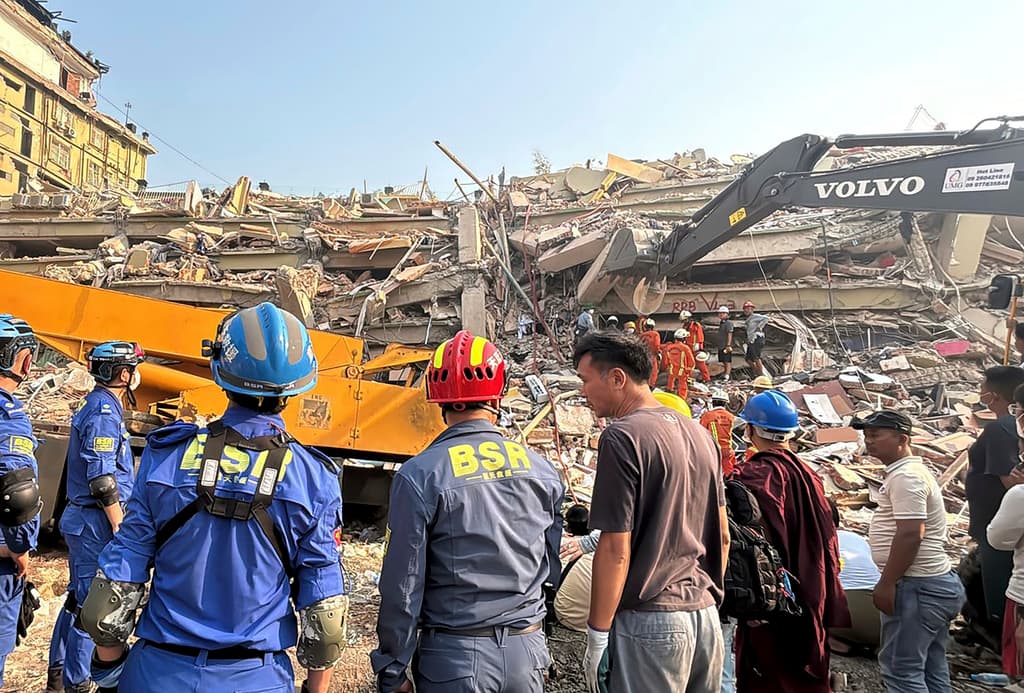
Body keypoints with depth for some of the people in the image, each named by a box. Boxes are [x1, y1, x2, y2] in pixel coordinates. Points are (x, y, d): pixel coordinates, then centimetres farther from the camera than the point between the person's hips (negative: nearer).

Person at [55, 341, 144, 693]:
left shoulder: (98, 406, 12)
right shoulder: (104, 413, -19)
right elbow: (102, 481, -24)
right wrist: (120, 529, -19)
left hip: (80, 518, 10)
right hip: (95, 521, -10)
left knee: (79, 598, 20)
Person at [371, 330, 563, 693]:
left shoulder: (419, 476, -15)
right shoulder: (542, 469, -4)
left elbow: (403, 585, -12)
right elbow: (552, 569, 7)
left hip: (456, 654, -3)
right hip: (528, 650, 4)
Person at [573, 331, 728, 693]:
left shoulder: (622, 437, -16)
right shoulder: (697, 432, 7)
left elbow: (616, 550, -18)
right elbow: (722, 536, 13)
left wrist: (596, 636, -10)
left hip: (650, 622, -7)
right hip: (705, 615, 7)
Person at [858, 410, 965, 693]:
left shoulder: (905, 476, -18)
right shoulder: (911, 470, 15)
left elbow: (910, 535, -25)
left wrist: (886, 583, -21)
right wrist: (891, 581, 22)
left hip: (916, 587, -11)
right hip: (934, 582, 11)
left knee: (901, 669, -4)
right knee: (932, 670, 15)